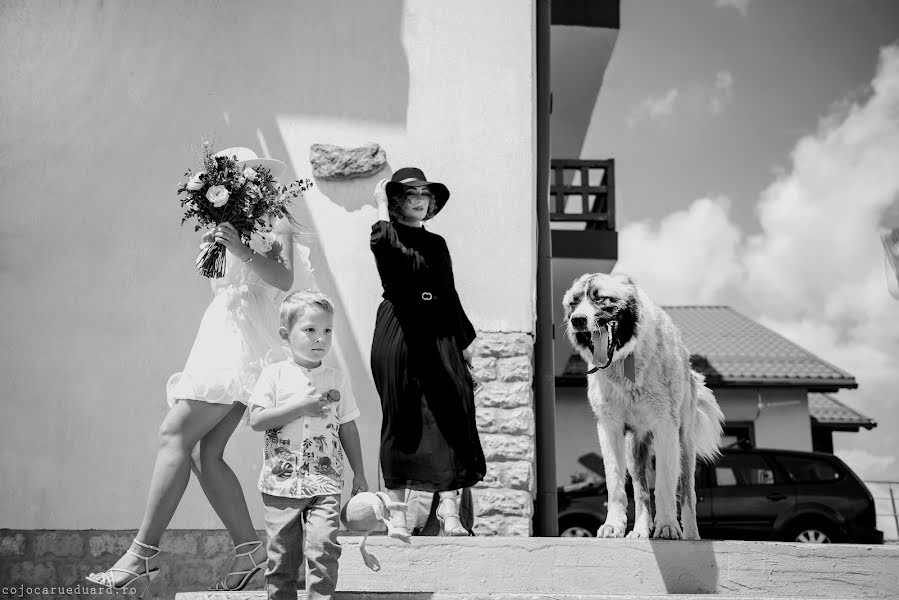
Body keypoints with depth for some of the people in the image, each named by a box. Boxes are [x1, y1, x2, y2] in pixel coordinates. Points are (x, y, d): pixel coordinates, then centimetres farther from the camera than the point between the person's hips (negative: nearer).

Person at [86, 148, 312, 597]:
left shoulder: (275, 224, 3)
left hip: (240, 345, -8)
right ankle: (248, 549, 2)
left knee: (175, 433, -17)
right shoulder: (235, 226, 26)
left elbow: (284, 279, -15)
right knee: (204, 452, -1)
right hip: (222, 343, 8)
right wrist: (213, 254, 7)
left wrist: (240, 250, -25)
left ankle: (143, 553, -20)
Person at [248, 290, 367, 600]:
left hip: (325, 483, 0)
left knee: (323, 545, -16)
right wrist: (301, 406, -17)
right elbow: (256, 420, -10)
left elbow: (348, 429, 11)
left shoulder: (337, 380, 6)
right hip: (281, 482, 0)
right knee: (281, 556, 7)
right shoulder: (275, 374, 0)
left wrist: (359, 474, 10)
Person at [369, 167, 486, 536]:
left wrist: (465, 339, 20)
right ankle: (396, 509, 11)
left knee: (450, 412, -8)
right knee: (401, 417, 0)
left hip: (439, 335, 4)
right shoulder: (388, 237, 1)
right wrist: (382, 211, -17)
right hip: (399, 336, -4)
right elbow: (385, 248, -26)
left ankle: (448, 510, -6)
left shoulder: (436, 244, 17)